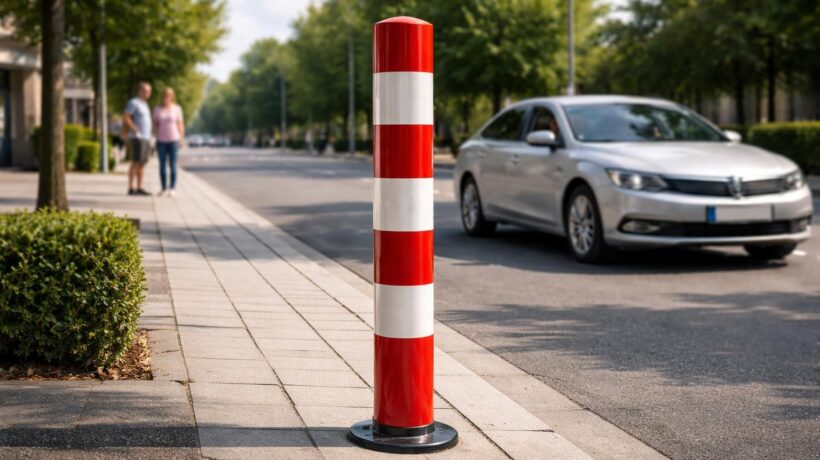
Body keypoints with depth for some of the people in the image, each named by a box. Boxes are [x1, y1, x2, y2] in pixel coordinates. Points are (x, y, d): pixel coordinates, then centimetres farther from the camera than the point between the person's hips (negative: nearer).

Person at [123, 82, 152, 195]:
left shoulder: (144, 104, 20)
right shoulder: (134, 102, -8)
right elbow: (125, 117, -16)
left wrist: (149, 137, 15)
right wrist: (135, 129, -18)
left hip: (146, 138, 9)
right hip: (137, 138, -9)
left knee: (142, 163, 6)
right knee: (136, 162, -11)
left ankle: (139, 188, 8)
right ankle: (131, 188, -11)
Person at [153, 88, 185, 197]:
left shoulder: (177, 109, 1)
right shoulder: (157, 109, 4)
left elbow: (180, 124, 3)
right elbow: (155, 123, 12)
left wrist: (181, 139, -2)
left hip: (173, 140, -2)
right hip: (161, 141, 2)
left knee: (173, 166, -3)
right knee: (162, 166, 2)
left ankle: (172, 188, 2)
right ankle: (164, 188, 8)